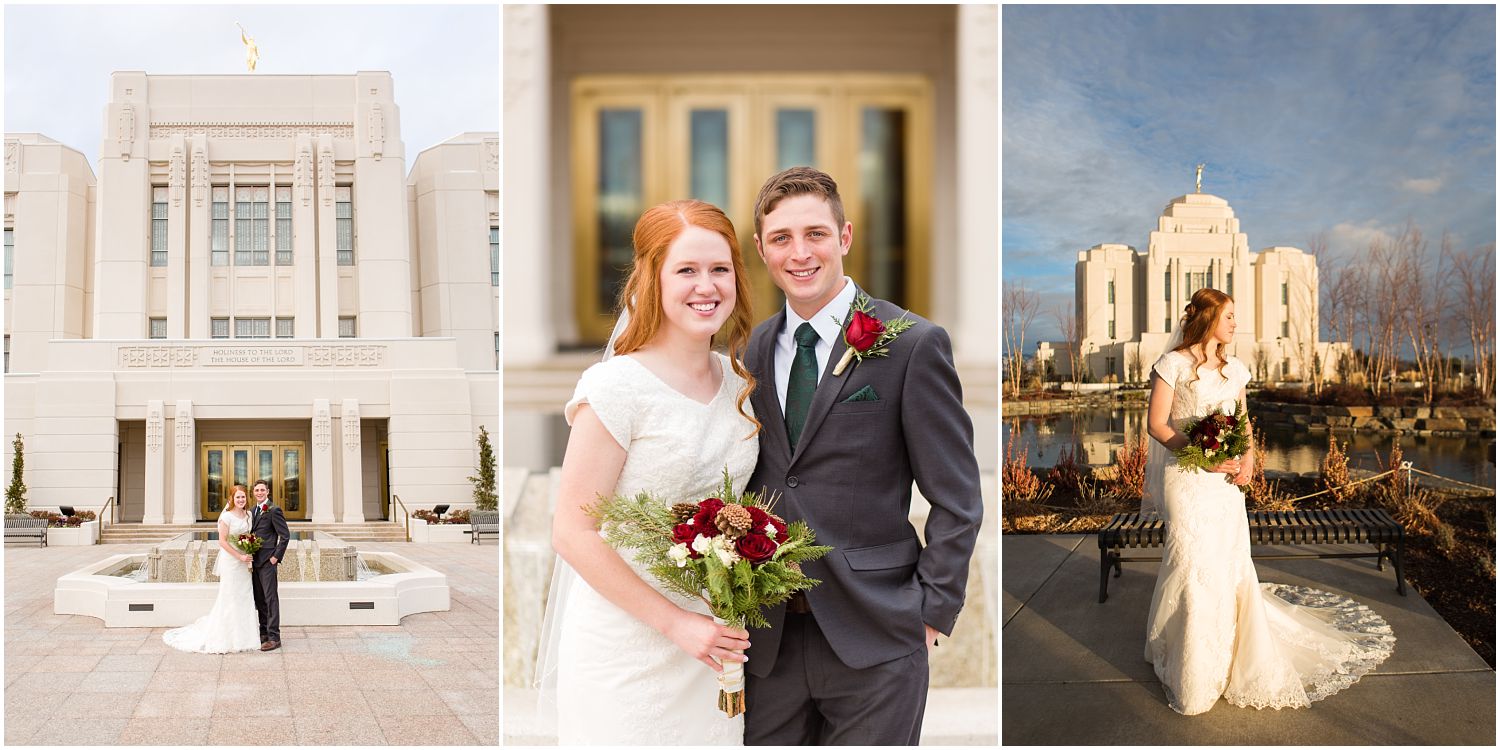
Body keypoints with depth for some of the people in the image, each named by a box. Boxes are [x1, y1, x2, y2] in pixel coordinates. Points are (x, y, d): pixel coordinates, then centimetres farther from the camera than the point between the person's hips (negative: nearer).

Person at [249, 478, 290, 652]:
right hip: (255, 562, 8)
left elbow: (285, 535, -12)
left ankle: (274, 637, -7)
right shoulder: (253, 511, 16)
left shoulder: (273, 510, -9)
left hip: (267, 561, -8)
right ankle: (264, 633, 21)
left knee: (270, 598, -8)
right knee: (259, 599, 13)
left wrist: (276, 556, -14)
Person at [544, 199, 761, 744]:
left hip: (715, 636, 6)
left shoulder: (739, 381, 4)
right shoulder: (618, 388, -16)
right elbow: (573, 534, -16)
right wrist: (674, 623, -16)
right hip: (628, 644, -5)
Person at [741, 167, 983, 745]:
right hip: (769, 638, 4)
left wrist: (931, 613, -8)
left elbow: (957, 499, -5)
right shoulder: (754, 350, 7)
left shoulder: (913, 345, -7)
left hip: (875, 638, -4)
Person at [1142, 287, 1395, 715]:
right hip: (1186, 475, -6)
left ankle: (1232, 655, 24)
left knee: (1231, 563, 7)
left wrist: (1247, 459, -2)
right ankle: (1191, 669, 6)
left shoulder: (1234, 370, 13)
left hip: (1226, 478, 6)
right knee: (1192, 564, -6)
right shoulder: (1173, 364, -6)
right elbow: (1156, 425, -9)